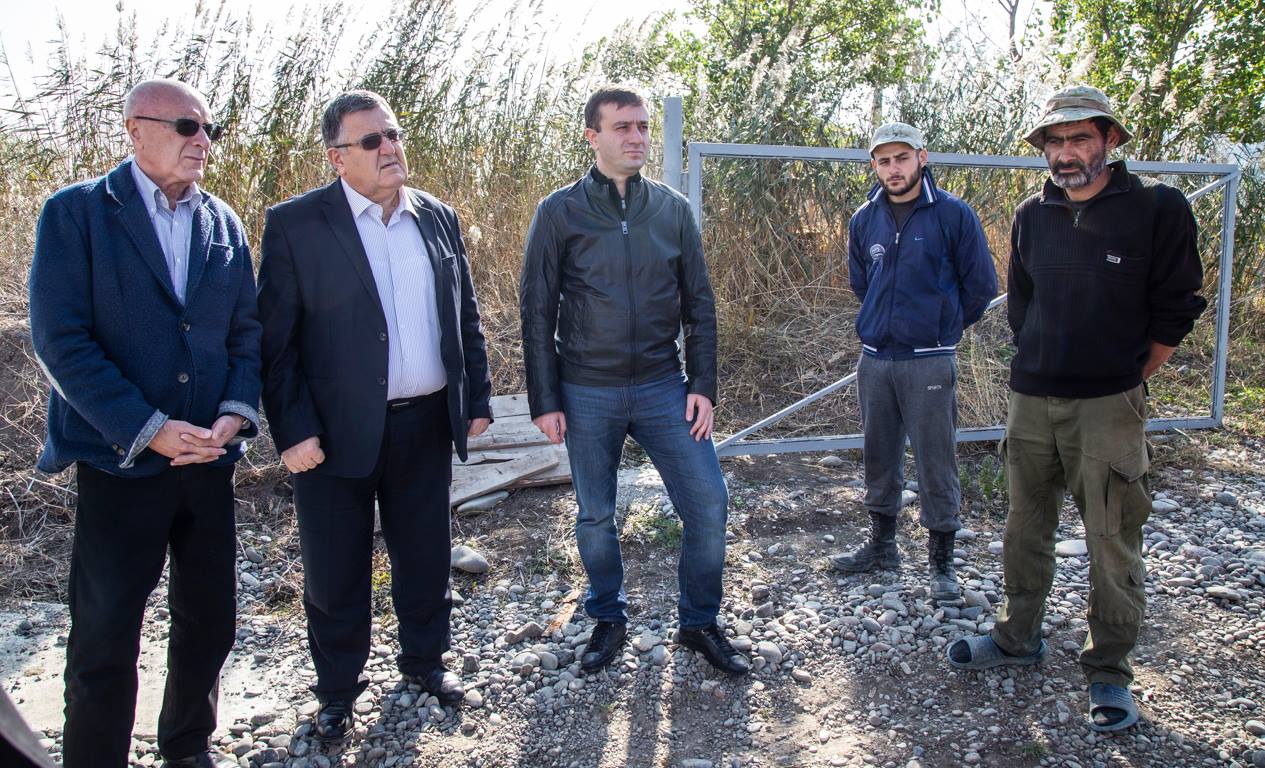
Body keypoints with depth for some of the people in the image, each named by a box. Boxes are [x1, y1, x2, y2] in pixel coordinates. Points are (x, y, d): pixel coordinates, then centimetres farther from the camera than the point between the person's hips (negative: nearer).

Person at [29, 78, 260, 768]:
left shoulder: (223, 223, 8)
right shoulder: (76, 213, -6)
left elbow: (246, 330, 9)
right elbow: (60, 342, -13)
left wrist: (237, 412, -8)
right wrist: (150, 429, -18)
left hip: (209, 456, 5)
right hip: (119, 463, -4)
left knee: (209, 622, 16)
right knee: (104, 641, 6)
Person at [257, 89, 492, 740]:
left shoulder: (438, 219, 7)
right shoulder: (295, 224, -7)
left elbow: (466, 319, 12)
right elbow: (275, 338, -8)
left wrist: (477, 399, 8)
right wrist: (292, 430, -13)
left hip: (426, 424, 4)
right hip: (337, 431, -3)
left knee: (424, 554, 17)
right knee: (335, 570, 10)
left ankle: (424, 657, 40)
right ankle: (337, 689, 32)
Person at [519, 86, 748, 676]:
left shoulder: (673, 209, 4)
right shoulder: (560, 212, -3)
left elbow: (699, 305, 6)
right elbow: (537, 312, -2)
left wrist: (703, 385, -1)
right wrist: (544, 400, -5)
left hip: (663, 387, 2)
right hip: (587, 394, -1)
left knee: (708, 504, -2)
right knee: (595, 517, 10)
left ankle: (700, 623, 19)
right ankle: (608, 620, 33)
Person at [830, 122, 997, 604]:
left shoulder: (953, 215, -6)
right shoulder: (864, 221, 7)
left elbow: (980, 285, 1)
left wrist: (943, 326, 9)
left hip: (930, 362, -4)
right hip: (874, 359, 5)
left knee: (936, 463, 1)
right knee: (879, 457, 15)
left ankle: (941, 563, 13)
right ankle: (882, 545, 30)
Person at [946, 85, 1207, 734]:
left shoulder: (1158, 209, -3)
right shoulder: (1032, 216, 9)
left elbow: (1175, 309, 0)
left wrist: (1128, 379, 3)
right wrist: (1042, 363, 15)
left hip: (1109, 407, -4)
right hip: (1031, 400, 5)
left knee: (1112, 544, 0)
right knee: (1025, 527, 14)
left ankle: (1108, 673, 14)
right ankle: (1018, 637, 30)